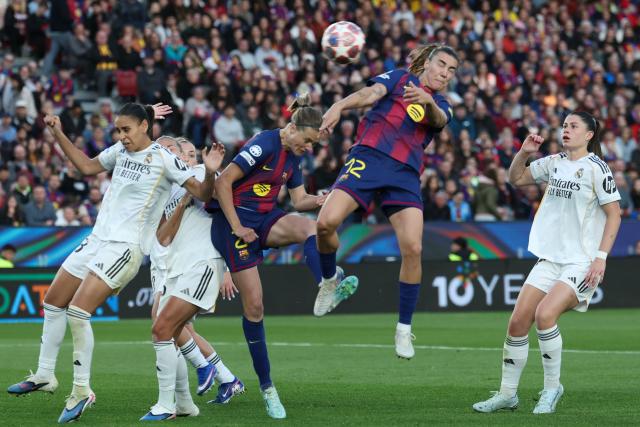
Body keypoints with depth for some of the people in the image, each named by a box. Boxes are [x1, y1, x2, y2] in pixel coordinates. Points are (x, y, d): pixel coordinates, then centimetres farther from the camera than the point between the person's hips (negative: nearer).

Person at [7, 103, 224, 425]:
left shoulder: (164, 159, -12)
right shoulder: (119, 152, 8)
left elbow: (201, 194, -13)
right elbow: (87, 166, 25)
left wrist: (210, 173, -33)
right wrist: (59, 135, 18)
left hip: (126, 247, -8)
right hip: (98, 239, 8)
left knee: (78, 311, -19)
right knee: (53, 302, 13)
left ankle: (81, 392, -8)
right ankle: (44, 376, 27)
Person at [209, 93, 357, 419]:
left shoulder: (292, 157, 9)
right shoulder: (264, 145, -16)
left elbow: (299, 200, 13)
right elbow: (223, 182, -19)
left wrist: (317, 201, -10)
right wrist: (236, 227, -18)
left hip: (265, 220, 7)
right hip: (235, 222, -7)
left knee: (309, 227, -25)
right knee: (253, 304, -6)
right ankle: (266, 386, 3)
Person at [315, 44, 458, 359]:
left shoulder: (440, 106, 21)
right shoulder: (399, 79, 14)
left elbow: (438, 120, -4)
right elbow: (370, 94, -6)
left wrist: (427, 101, -29)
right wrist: (340, 106, -28)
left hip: (405, 174, 3)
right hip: (368, 157, -2)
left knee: (413, 249, -14)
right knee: (326, 222, -22)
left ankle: (404, 328, 0)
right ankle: (330, 279, 9)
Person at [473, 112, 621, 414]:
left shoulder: (596, 168, -8)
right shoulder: (553, 163, 11)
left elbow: (614, 214, -8)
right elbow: (516, 179, 23)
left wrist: (601, 257, -15)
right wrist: (523, 153, 4)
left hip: (582, 262, -7)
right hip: (550, 259, 7)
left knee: (544, 314, -25)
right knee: (517, 321, -2)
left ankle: (552, 387, -6)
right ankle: (507, 394, 11)